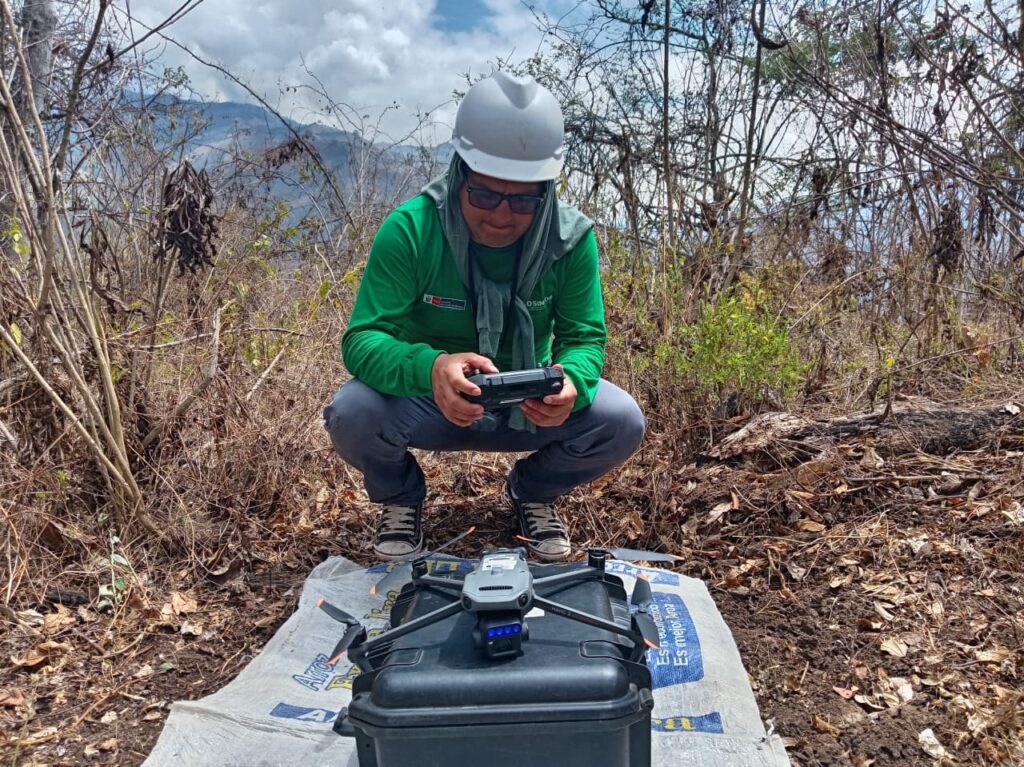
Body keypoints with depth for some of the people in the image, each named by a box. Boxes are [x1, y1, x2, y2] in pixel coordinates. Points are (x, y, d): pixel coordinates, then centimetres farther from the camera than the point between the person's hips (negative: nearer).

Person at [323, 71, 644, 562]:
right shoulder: (410, 229, -22)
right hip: (427, 399, -1)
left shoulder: (571, 238, -15)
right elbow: (363, 340, -26)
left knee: (621, 422, -22)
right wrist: (429, 367, -49)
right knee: (352, 414, -31)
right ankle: (400, 498, 7)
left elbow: (585, 337, -12)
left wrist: (571, 380, -38)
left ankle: (532, 490, 12)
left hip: (528, 407, 2)